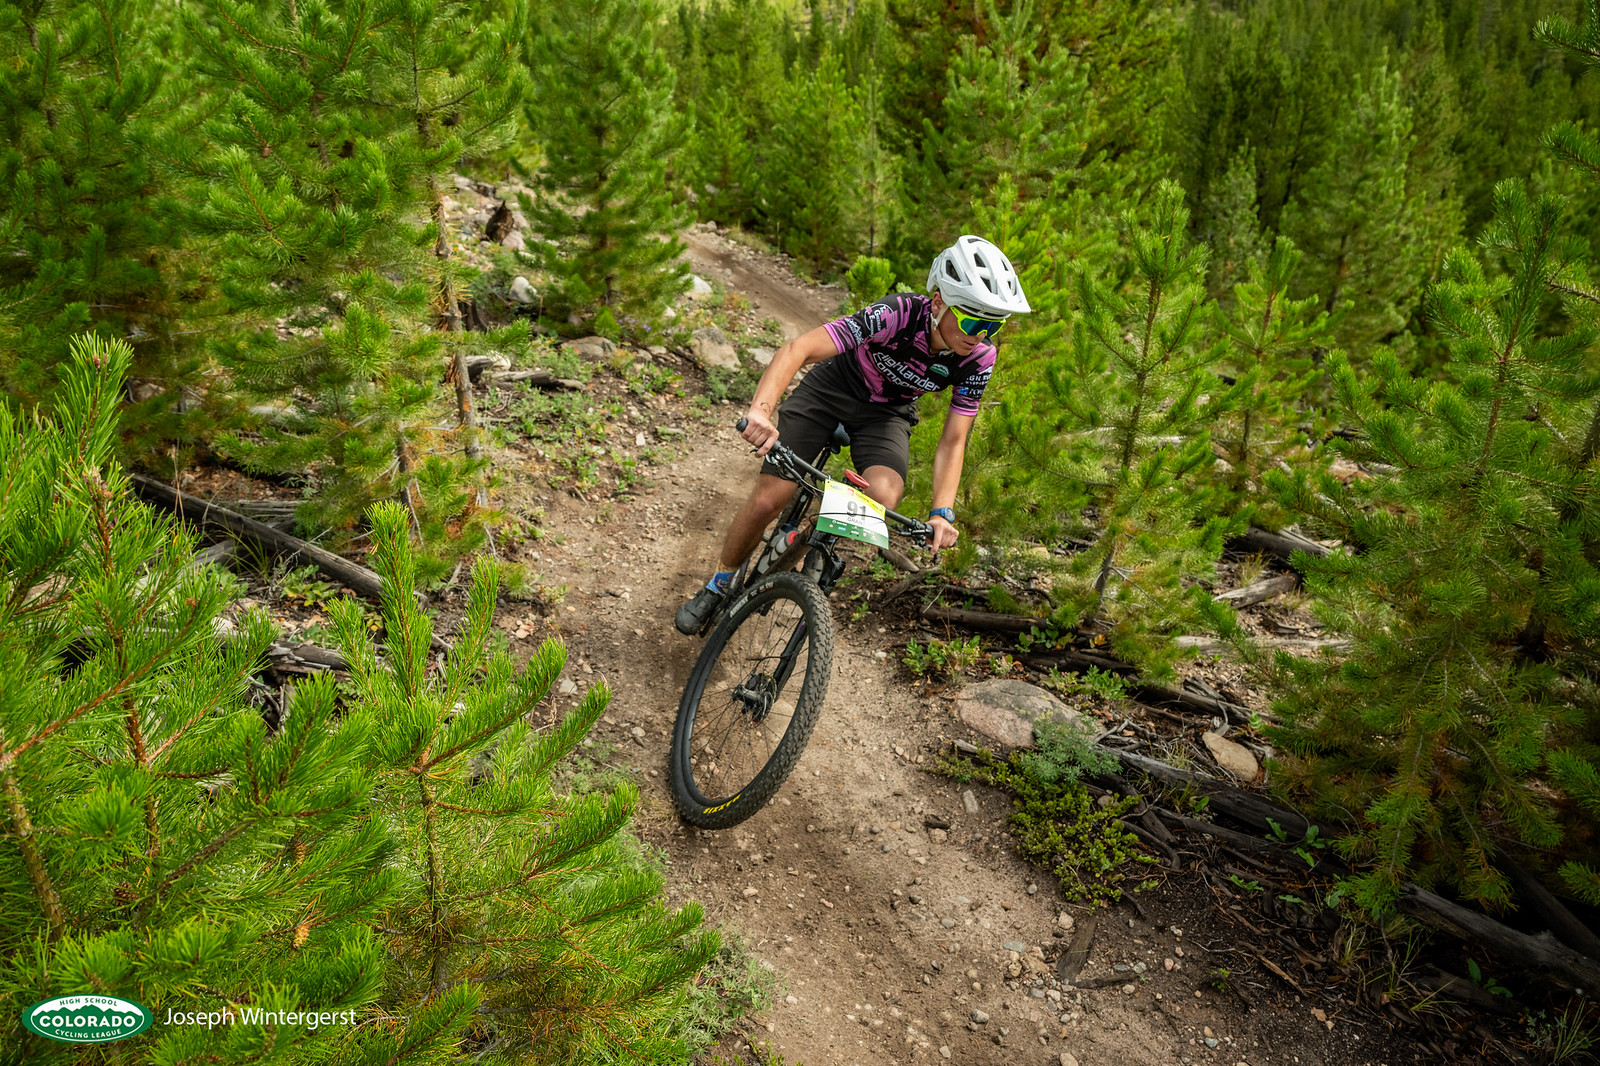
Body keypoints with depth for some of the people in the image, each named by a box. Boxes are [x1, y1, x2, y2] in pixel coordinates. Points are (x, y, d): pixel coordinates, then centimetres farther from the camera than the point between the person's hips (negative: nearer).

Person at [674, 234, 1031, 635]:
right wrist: (761, 410, -58)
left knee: (883, 497, -27)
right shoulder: (896, 314, -35)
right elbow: (797, 349, -42)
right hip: (833, 387, -2)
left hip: (887, 413, 2)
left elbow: (953, 441, -15)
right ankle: (720, 583, 19)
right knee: (767, 500, -10)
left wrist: (942, 512, -29)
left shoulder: (979, 357, -23)